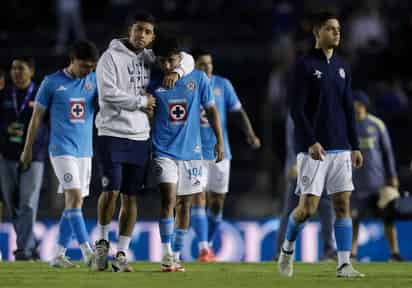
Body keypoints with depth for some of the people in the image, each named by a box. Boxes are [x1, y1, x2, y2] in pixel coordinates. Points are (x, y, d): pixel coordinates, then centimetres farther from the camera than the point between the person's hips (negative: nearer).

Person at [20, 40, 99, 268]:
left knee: (74, 202, 5)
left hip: (85, 151, 5)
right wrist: (27, 149, 7)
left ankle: (58, 255, 11)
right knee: (74, 197, -16)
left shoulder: (94, 80, 7)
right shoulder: (52, 82, -3)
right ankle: (87, 252, -19)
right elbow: (37, 117, 4)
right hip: (62, 149, -5)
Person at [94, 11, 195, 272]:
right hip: (113, 135, -5)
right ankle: (103, 241, 9)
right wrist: (141, 102, -10)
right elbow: (108, 92, -16)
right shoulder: (111, 57, -6)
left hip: (140, 137, 5)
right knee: (112, 190, -13)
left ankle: (121, 253, 10)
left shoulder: (150, 58, 11)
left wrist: (176, 72, -1)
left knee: (130, 197, 5)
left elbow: (187, 59, 20)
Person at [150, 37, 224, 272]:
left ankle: (177, 256, 16)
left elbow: (211, 110, 8)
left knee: (185, 204, 7)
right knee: (169, 200, -15)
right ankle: (167, 255, -13)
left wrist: (220, 141, 4)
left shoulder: (198, 79, 0)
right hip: (164, 151, -2)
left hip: (191, 152, 2)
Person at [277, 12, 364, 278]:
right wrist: (311, 142, -18)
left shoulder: (342, 67, 13)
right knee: (308, 206, -7)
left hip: (341, 148, 5)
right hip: (313, 149, -5)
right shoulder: (305, 66, -5)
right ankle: (287, 250, 19)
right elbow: (297, 109, -9)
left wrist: (355, 146, 11)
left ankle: (344, 265, -2)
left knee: (343, 204, -2)